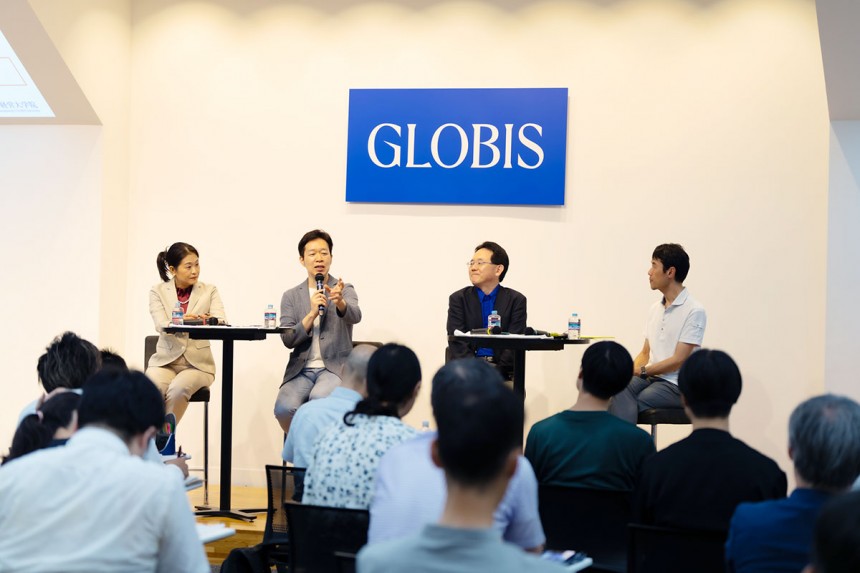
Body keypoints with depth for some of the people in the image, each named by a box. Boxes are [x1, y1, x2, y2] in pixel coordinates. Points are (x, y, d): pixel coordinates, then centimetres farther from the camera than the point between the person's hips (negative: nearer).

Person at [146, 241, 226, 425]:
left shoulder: (209, 291, 7)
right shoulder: (158, 292, 6)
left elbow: (221, 323, -8)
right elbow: (161, 325, -11)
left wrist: (208, 320, -33)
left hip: (197, 363, 0)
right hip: (166, 360, 0)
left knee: (178, 389, -32)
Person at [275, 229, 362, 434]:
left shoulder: (345, 290, 6)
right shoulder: (291, 296, 10)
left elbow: (355, 316, -16)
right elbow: (287, 340, 1)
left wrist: (340, 302, -39)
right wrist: (312, 314, -15)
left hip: (335, 367, -2)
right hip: (301, 369, 2)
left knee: (319, 399, -35)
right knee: (284, 409, -27)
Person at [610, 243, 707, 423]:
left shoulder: (694, 311, -7)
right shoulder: (655, 308, 18)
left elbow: (678, 360, -12)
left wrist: (641, 370, -11)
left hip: (676, 386, -6)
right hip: (649, 377, 6)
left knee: (622, 406, -28)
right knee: (618, 388, -28)